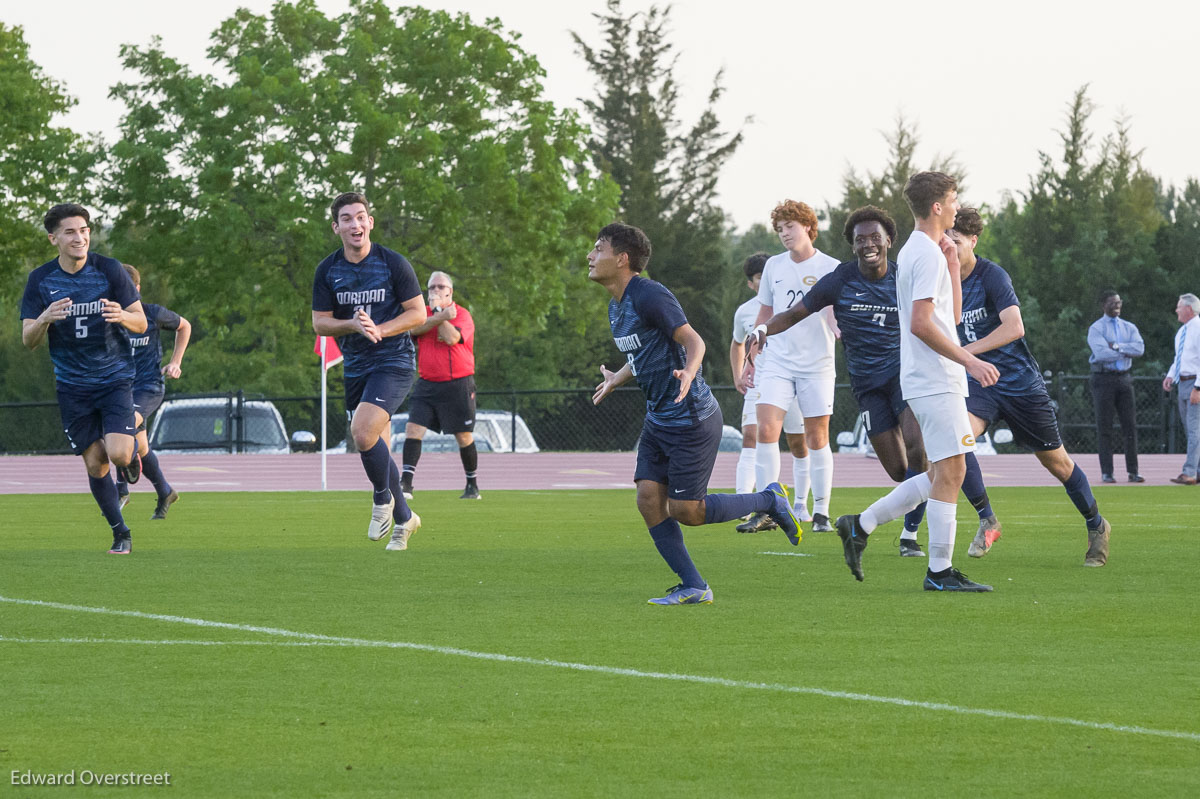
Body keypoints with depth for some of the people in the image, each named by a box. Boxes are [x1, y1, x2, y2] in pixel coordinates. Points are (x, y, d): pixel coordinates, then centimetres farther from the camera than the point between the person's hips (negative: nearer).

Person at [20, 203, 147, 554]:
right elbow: (28, 340, -4)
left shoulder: (110, 270, -7)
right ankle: (121, 534, 19)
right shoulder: (40, 280, -3)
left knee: (117, 453, -18)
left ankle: (132, 456, 20)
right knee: (94, 464, 2)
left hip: (115, 377, -2)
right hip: (72, 385, 2)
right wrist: (45, 319, -26)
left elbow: (141, 323, -3)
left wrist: (122, 316, -27)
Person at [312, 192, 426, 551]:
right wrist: (353, 324, -16)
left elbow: (418, 313, -4)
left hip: (393, 363, -5)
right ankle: (403, 519, 28)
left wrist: (379, 329, -18)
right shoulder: (327, 271, 2)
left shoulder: (393, 263, -8)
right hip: (355, 368, 5)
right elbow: (320, 322, 3)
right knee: (377, 451, 9)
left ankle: (383, 498, 0)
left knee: (362, 432, -24)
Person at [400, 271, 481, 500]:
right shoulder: (423, 312, 9)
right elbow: (415, 329, -13)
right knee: (413, 429, -11)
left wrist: (436, 309, -13)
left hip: (457, 384, -3)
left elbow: (452, 337, -22)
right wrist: (442, 315, -23)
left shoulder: (462, 315, -4)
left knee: (464, 437, 4)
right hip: (427, 384, 3)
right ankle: (406, 484, -15)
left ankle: (473, 486, 18)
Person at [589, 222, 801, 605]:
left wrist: (687, 374, -40)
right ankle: (693, 588, 4)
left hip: (691, 419, -9)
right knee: (649, 499, -2)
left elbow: (693, 341, -20)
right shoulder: (616, 307, 11)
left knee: (686, 510, -7)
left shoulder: (650, 296, -18)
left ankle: (769, 500, 13)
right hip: (658, 418, 9)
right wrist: (617, 380, 43)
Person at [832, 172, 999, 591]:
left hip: (925, 381, 10)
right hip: (936, 381, -10)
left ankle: (860, 525, 13)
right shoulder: (928, 254, -13)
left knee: (943, 474, 11)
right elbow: (921, 324, -21)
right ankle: (940, 570, -7)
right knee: (949, 471, -8)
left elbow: (951, 316, 22)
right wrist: (970, 362, -19)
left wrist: (952, 267, 13)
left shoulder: (914, 251, 19)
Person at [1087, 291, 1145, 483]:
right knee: (1104, 427, -3)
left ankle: (1132, 472, 4)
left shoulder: (1129, 328, 12)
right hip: (1103, 379, -4)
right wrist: (1126, 352, -9)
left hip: (1123, 379, 4)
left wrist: (1116, 347, -17)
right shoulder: (1096, 329, -3)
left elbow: (1139, 349, -7)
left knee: (1130, 425, 1)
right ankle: (1106, 473, 0)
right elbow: (1101, 353, -19)